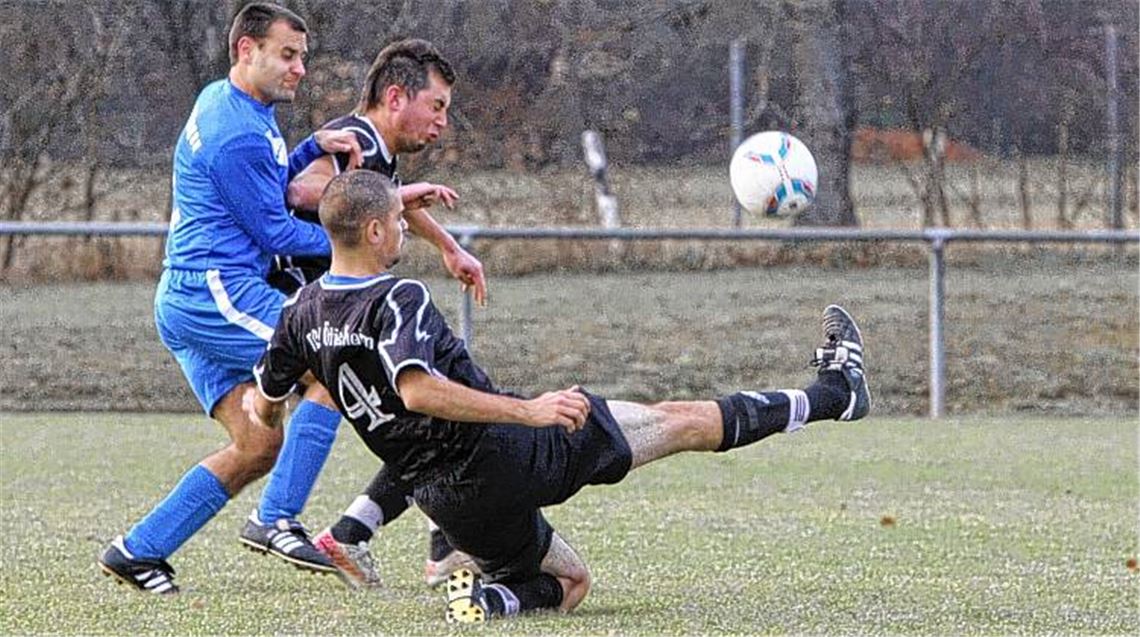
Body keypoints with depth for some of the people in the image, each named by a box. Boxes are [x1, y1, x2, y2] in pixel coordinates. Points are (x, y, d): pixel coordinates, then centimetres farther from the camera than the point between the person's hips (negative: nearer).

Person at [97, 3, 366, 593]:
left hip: (187, 299, 10)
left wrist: (314, 147, 9)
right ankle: (278, 521, -16)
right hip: (217, 290, -10)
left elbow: (266, 187, 25)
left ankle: (137, 550, 6)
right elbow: (275, 232, -11)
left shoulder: (222, 102, 17)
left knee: (258, 444, 6)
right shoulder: (237, 133, -16)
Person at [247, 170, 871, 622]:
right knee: (682, 421, 6)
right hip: (507, 454, -7)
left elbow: (264, 405, 16)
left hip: (448, 502, 7)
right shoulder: (399, 299, -20)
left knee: (569, 581, 26)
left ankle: (493, 594, -4)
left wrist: (260, 404, 41)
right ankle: (831, 394, 15)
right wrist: (528, 411, -38)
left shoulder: (304, 311, 4)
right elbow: (417, 390, -37)